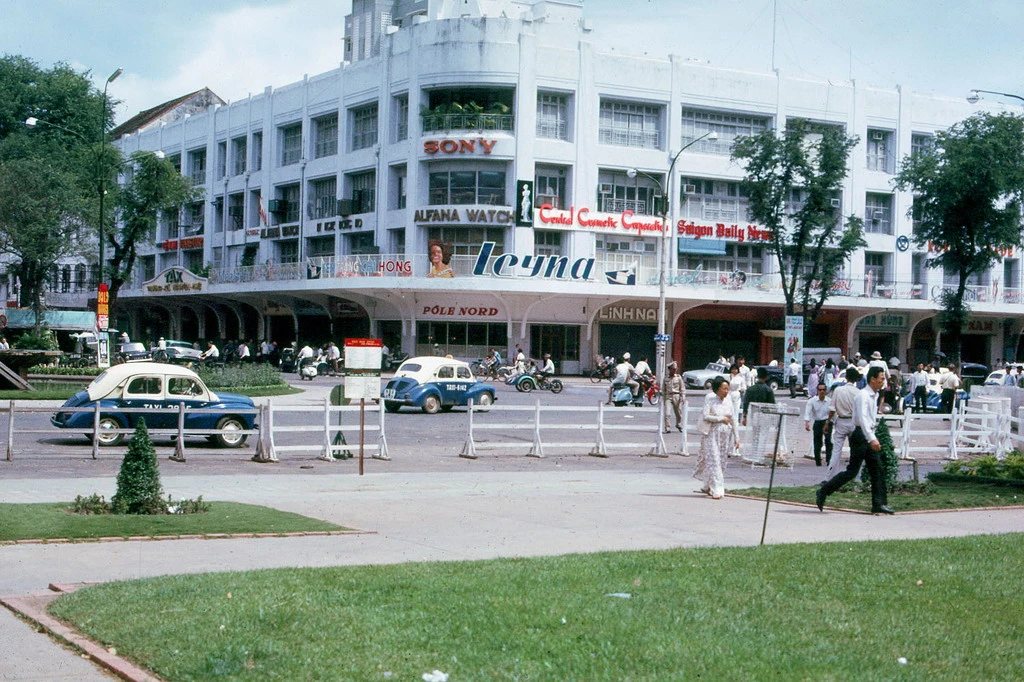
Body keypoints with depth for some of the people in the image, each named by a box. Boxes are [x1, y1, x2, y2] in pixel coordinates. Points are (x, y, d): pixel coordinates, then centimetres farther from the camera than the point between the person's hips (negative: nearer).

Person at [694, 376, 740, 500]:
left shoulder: (728, 401, 7)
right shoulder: (710, 399, -7)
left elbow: (733, 419, 11)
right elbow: (705, 416, -15)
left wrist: (736, 437, 8)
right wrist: (721, 419, -12)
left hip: (725, 434, 5)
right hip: (712, 434, -5)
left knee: (721, 461, 7)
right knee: (713, 460, -9)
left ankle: (707, 486, 21)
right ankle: (716, 490, -9)